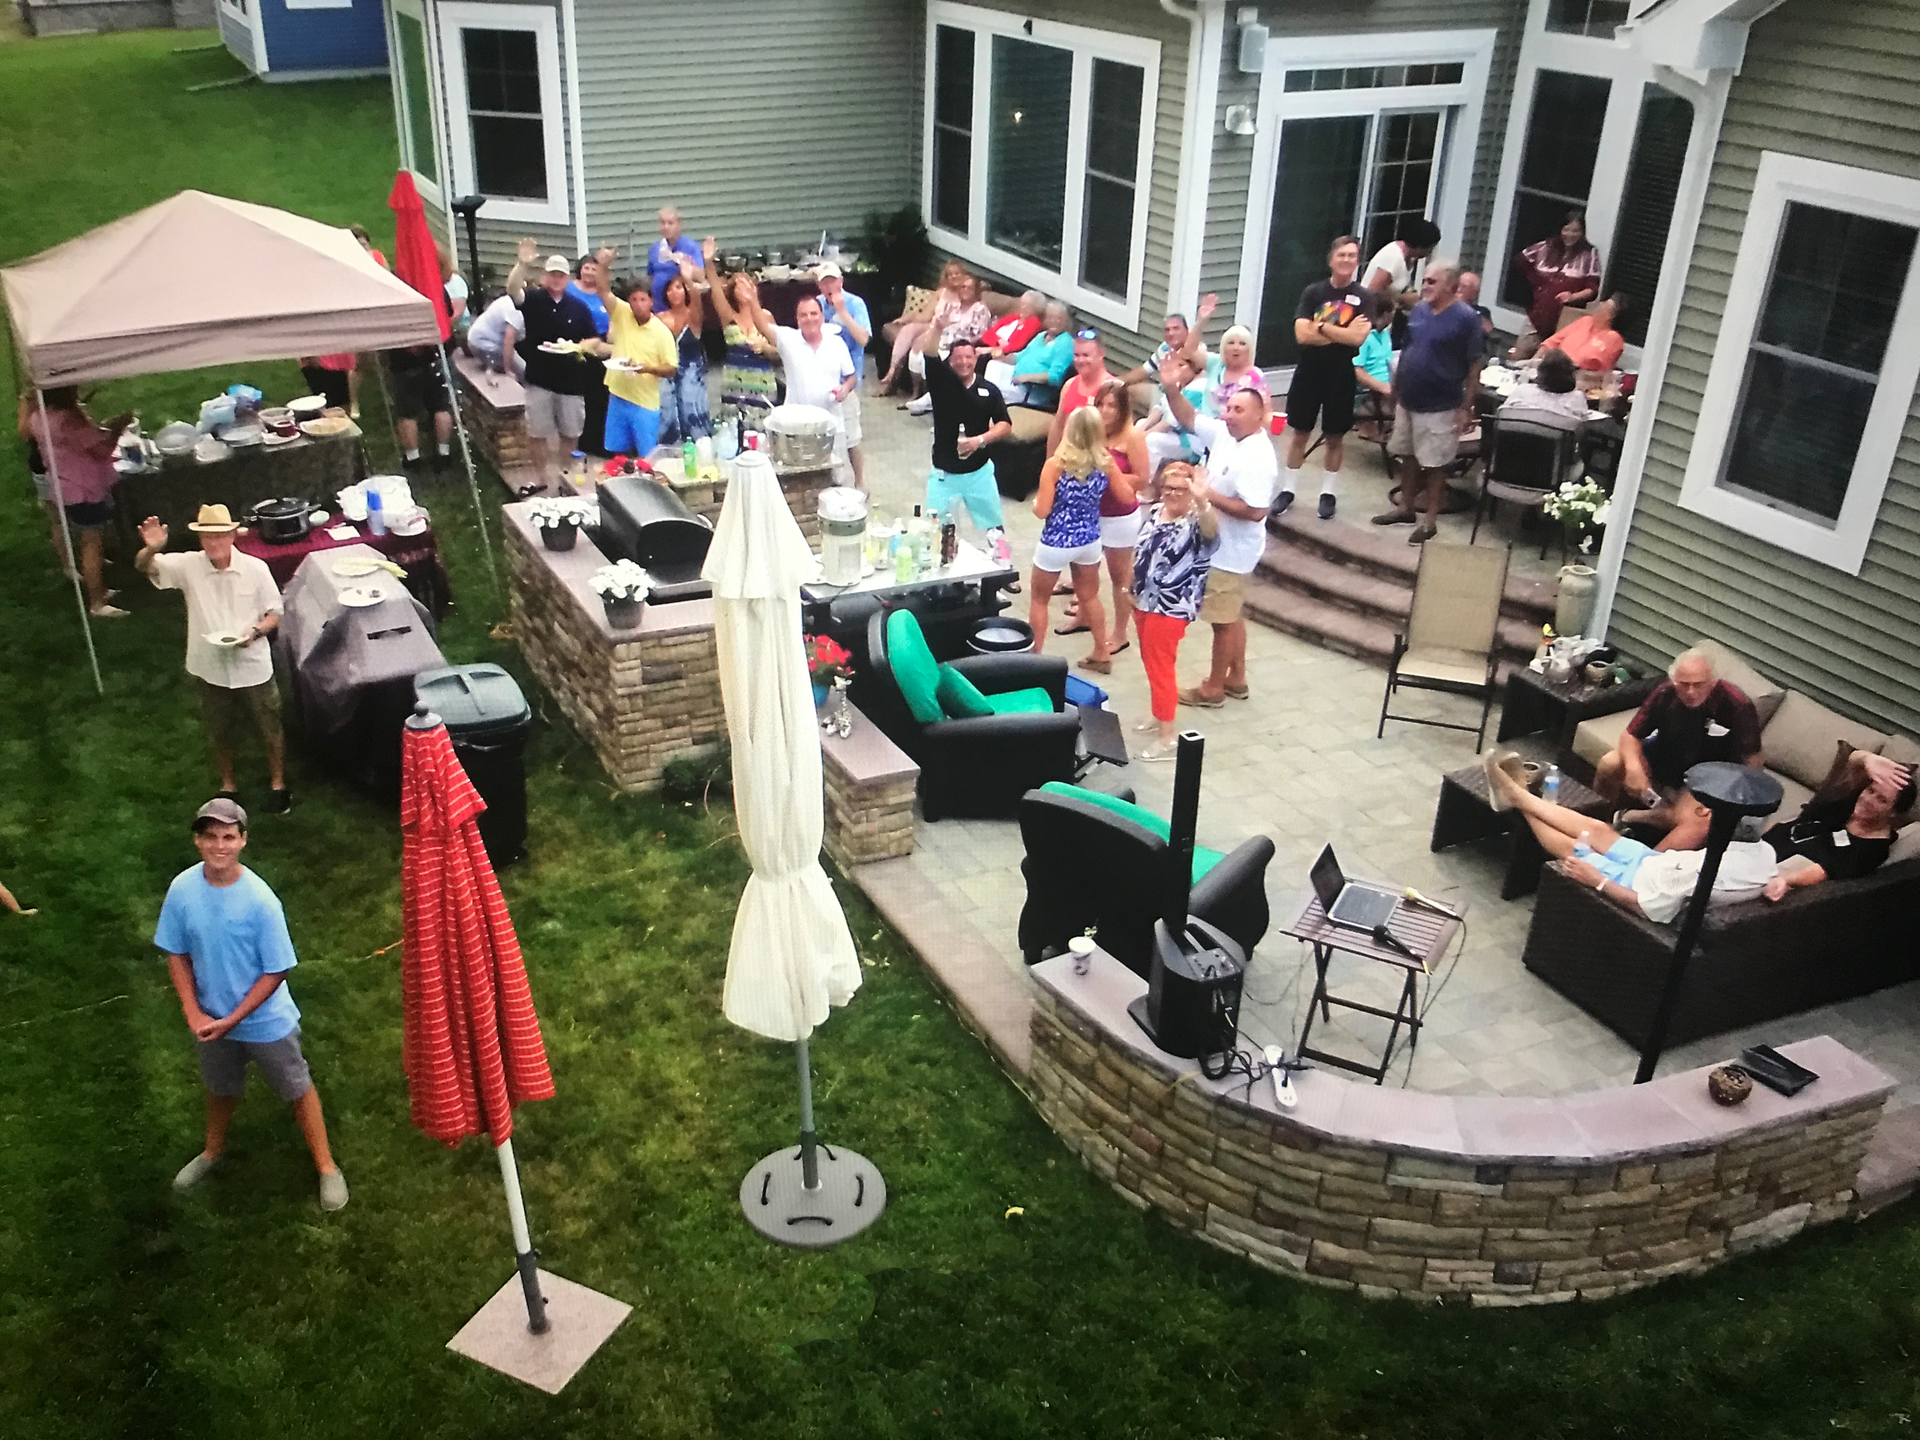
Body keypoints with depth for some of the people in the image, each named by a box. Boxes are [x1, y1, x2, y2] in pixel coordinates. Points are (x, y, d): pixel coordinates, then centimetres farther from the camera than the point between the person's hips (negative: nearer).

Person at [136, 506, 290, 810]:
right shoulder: (188, 565, -9)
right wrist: (152, 549, -39)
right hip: (210, 668, 2)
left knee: (270, 729, 13)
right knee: (220, 733, 20)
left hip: (252, 667, -2)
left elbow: (275, 613, -4)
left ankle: (278, 783, 35)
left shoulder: (255, 568, -13)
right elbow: (144, 567, -16)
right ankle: (228, 785, 42)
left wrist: (255, 631, -24)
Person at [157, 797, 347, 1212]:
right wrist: (194, 1013, -10)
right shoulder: (183, 890, -17)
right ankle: (213, 1150, 56)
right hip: (211, 1020, 4)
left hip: (266, 1021, -4)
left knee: (298, 1090, 13)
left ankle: (326, 1166, 31)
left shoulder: (261, 900, -27)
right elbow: (177, 954, -3)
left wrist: (232, 1019, -19)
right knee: (220, 1088, 29)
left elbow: (275, 973, -19)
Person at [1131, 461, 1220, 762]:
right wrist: (1133, 590, 22)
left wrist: (1202, 500, -66)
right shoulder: (1155, 512, 4)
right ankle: (1161, 713, 40)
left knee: (1161, 667, -2)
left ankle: (1167, 737, 7)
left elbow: (1212, 529, -47)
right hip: (1145, 601, 8)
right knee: (1150, 661, 21)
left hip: (1170, 608, -8)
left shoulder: (1196, 522, -21)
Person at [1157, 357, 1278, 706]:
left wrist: (1210, 496, -26)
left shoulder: (1258, 457, -26)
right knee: (1231, 616, 21)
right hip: (1217, 545, 10)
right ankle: (1236, 679, 35)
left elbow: (1255, 511, -31)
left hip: (1231, 552, -10)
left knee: (1223, 621, 4)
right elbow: (1190, 419, 9)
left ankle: (1213, 688, 18)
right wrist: (1172, 389, -9)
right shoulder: (1225, 434, -1)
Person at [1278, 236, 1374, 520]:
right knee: (1299, 433, 8)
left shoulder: (1364, 297, -4)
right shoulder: (1313, 292, 0)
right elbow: (1302, 334, -12)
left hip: (1341, 376, -1)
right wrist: (1343, 333, -15)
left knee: (1335, 438, 9)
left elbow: (1359, 337, -17)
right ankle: (1287, 490, 17)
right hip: (1308, 372, 1)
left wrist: (1321, 327, -13)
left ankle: (1328, 493, 20)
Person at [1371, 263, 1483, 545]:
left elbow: (1474, 366, -13)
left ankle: (1430, 521, 10)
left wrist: (1466, 407, -15)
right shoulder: (1417, 311, 5)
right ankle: (1406, 507, 30)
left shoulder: (1466, 318, -13)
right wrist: (1395, 390, 14)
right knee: (1407, 456, 16)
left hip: (1439, 407, -6)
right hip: (1407, 400, 6)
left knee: (1434, 464, 2)